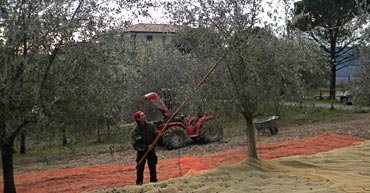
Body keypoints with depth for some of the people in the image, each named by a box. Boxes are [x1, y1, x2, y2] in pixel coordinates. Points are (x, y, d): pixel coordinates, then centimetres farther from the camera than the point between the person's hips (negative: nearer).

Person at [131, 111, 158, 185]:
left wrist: (152, 145, -18)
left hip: (151, 150, 2)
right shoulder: (135, 131, -16)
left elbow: (156, 136, -2)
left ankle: (154, 181, 13)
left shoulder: (150, 126, -7)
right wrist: (146, 147, -21)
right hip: (141, 151, -2)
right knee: (140, 168, 6)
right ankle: (139, 183, 19)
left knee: (153, 168, 2)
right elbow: (135, 145, -17)